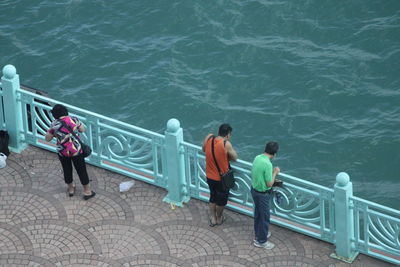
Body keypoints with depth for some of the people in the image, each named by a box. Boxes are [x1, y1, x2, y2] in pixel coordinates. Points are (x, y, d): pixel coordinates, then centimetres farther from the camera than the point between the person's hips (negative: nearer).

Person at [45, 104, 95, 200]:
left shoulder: (55, 124, -13)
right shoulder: (74, 120, -10)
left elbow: (47, 139, -2)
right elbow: (82, 130, 7)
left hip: (63, 152, 0)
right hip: (76, 151, 0)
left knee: (67, 170, 22)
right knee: (81, 170, 14)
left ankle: (71, 189, 40)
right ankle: (87, 192, 24)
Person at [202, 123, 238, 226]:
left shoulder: (209, 138, -12)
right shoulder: (226, 144, -27)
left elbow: (204, 149, 9)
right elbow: (235, 157, -13)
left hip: (210, 176, 5)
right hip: (222, 178, -5)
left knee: (213, 196, 25)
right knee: (221, 198, 20)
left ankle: (212, 218, 36)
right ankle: (219, 218, 38)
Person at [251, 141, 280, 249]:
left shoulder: (257, 158, -5)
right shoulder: (267, 164, -30)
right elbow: (269, 184, -24)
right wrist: (275, 173, -11)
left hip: (254, 190, 8)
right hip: (262, 194, -8)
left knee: (258, 214, 25)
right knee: (264, 217, 8)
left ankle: (258, 234, 43)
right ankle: (261, 241, 20)